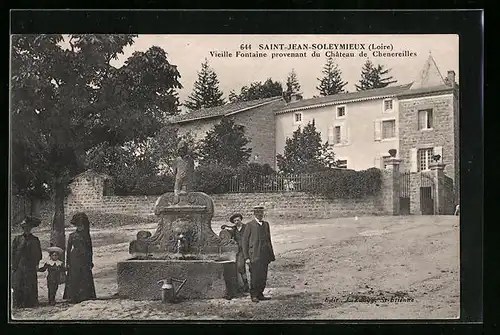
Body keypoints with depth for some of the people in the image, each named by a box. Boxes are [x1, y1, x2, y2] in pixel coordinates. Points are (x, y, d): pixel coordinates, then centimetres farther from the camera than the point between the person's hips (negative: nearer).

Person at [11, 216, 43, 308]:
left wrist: (36, 264, 1)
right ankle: (18, 303, 6)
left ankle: (30, 303, 5)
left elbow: (38, 254, 12)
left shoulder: (35, 240, 8)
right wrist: (13, 266, 0)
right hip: (19, 267, 0)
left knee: (30, 286, -1)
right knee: (18, 286, -1)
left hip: (31, 267, 0)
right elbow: (13, 253, 6)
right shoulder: (17, 239, 6)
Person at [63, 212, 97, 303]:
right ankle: (74, 298, 0)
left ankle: (85, 296, 0)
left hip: (85, 260, 2)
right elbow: (68, 249, 5)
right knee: (74, 279, -3)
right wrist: (68, 262, 0)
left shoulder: (87, 236, 10)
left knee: (86, 278, -4)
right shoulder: (72, 236, 5)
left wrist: (90, 261, 8)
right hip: (75, 259, -2)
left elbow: (90, 249, 12)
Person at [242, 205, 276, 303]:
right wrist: (246, 257, -9)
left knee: (263, 276, 6)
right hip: (254, 256, -5)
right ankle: (253, 295, 10)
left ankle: (260, 294, 17)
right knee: (255, 276, -2)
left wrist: (271, 254, 16)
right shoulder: (250, 225, -3)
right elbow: (244, 242, -3)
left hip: (265, 256, 5)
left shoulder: (266, 224, 14)